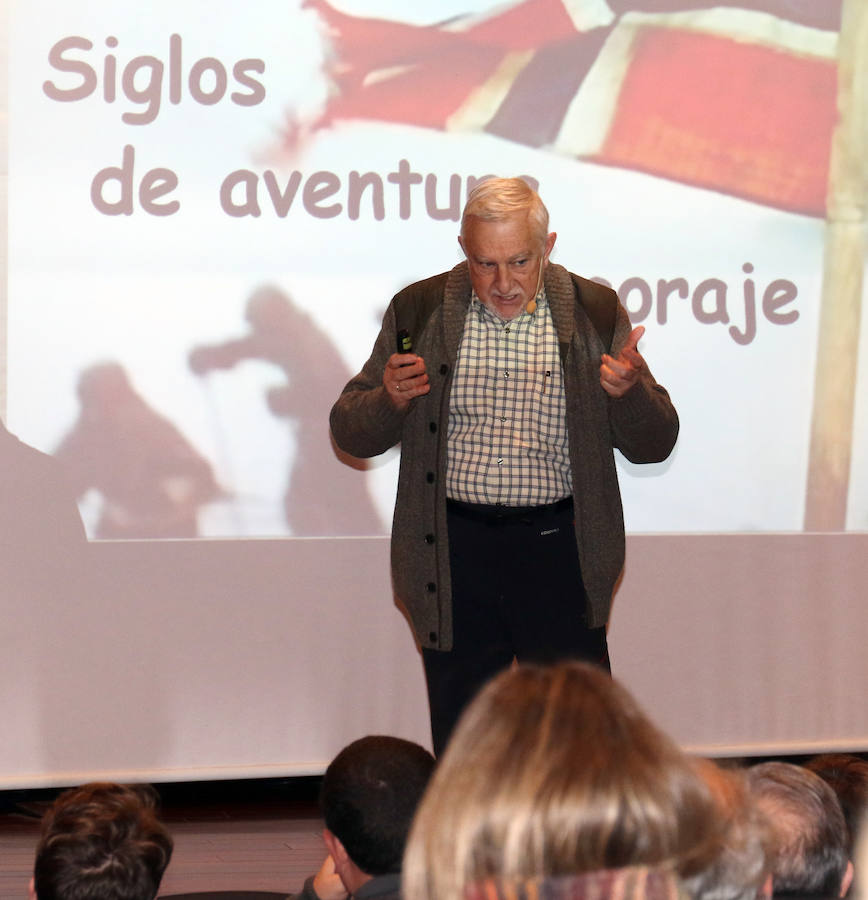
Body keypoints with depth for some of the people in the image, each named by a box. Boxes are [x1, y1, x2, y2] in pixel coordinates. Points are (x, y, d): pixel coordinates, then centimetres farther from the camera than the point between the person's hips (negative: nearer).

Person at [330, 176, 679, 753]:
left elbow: (654, 445, 4)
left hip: (557, 552, -1)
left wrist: (630, 391, -17)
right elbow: (351, 434, 7)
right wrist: (389, 399, -15)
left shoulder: (594, 313, 2)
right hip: (453, 556, 1)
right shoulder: (420, 311, 3)